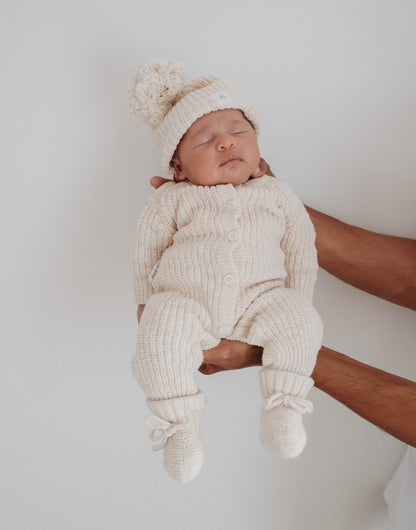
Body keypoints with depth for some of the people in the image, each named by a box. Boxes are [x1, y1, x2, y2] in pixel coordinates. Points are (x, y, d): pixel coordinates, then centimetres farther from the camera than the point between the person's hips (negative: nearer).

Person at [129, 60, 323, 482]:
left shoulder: (276, 195, 14)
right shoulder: (172, 201, 9)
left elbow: (301, 252, 15)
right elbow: (145, 256, 10)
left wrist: (295, 306, 6)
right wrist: (149, 307, 4)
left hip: (259, 296, 2)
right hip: (186, 299, -1)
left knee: (299, 320, -25)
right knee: (162, 332, -32)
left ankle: (282, 410, -13)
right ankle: (179, 426, -16)